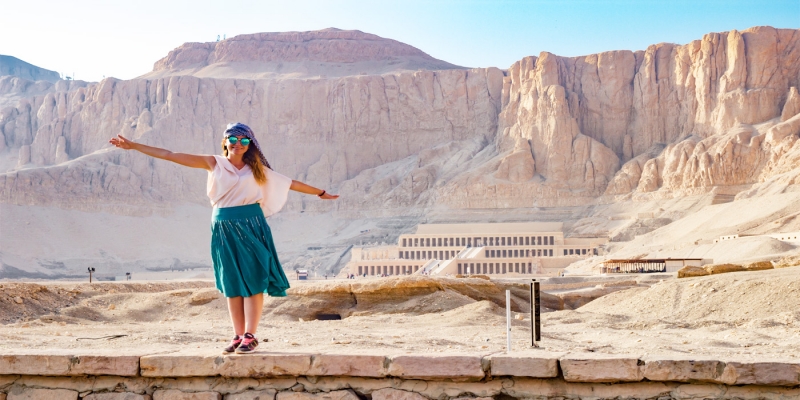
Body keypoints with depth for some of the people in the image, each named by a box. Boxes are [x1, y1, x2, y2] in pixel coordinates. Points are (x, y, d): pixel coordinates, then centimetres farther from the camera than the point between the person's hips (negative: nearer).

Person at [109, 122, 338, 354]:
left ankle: (250, 336, -3)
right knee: (231, 283, 5)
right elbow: (170, 155, 4)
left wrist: (320, 193, 18)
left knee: (252, 280, -6)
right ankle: (238, 336, 10)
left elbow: (289, 183, 15)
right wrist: (133, 146, 2)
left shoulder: (256, 169, 8)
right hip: (224, 228, 1)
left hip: (251, 225, -1)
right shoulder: (214, 164, 7)